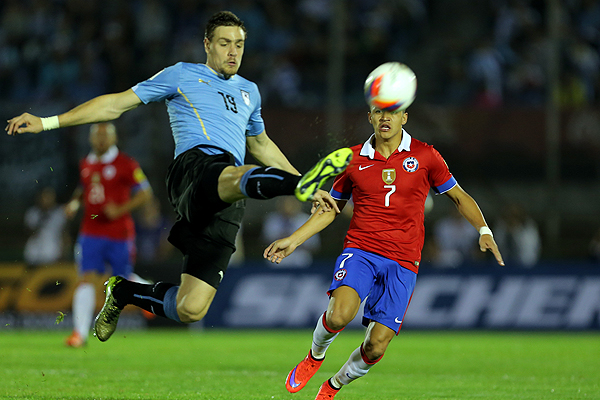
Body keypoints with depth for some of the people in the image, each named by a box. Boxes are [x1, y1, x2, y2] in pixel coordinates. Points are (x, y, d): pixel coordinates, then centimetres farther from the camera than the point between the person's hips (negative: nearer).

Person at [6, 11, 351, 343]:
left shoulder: (249, 91, 30)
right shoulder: (182, 75, 16)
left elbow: (261, 145, 45)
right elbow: (118, 103, 16)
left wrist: (307, 191, 40)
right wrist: (48, 122, 10)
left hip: (225, 208, 5)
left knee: (190, 309, -10)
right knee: (235, 177, -44)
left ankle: (124, 292, 18)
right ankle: (298, 184, -76)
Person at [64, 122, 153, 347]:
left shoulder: (126, 165, -7)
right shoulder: (85, 165, 10)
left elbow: (146, 194, -6)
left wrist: (121, 210, -18)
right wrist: (75, 202, 7)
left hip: (119, 235, -3)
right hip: (90, 234, 3)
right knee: (86, 280, -10)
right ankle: (80, 333, -13)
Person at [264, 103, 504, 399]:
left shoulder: (425, 156, 3)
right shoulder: (353, 159, 6)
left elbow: (459, 197, 13)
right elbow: (331, 208, 19)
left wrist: (484, 230, -3)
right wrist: (293, 240, 12)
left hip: (403, 263, 0)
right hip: (360, 251, 0)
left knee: (376, 346, -9)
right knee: (340, 314, -30)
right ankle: (315, 355, 4)